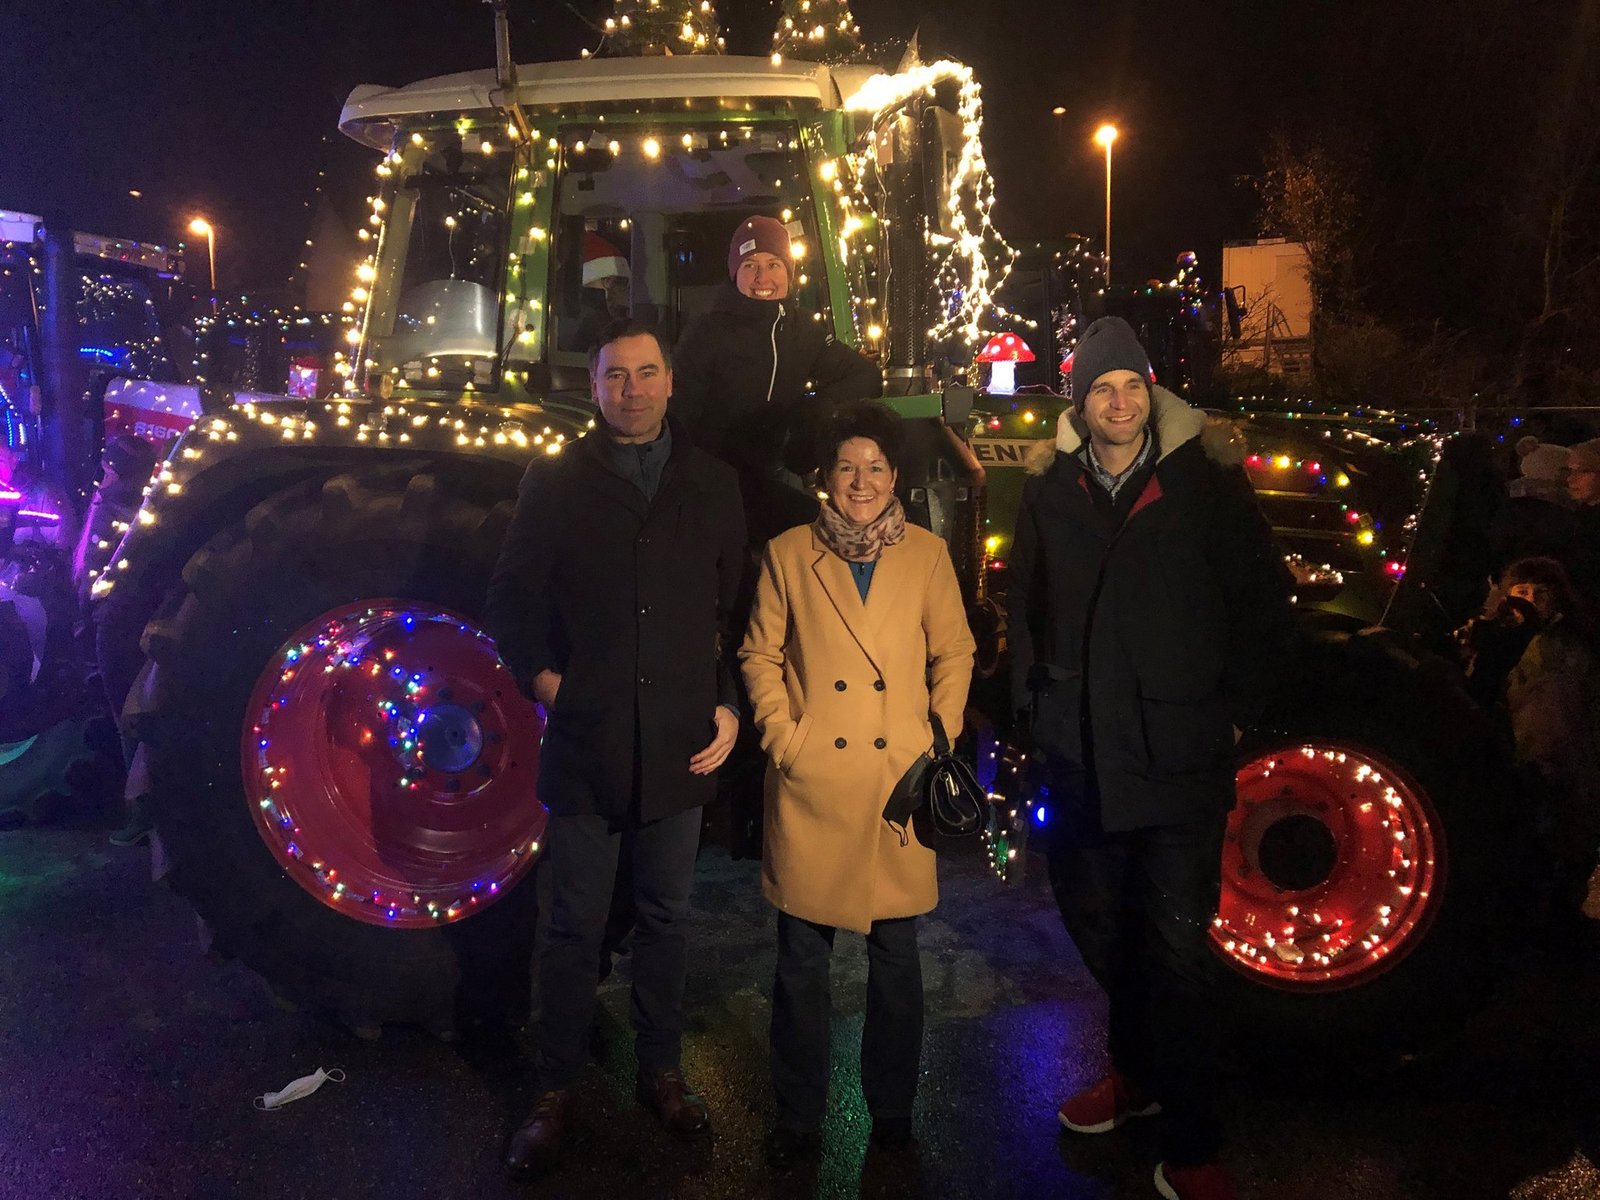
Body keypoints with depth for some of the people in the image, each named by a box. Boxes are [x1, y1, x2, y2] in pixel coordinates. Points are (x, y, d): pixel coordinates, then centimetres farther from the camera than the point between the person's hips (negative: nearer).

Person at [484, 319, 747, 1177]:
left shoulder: (713, 486, 8)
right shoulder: (555, 483, 4)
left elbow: (736, 609, 11)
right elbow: (509, 607, 6)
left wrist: (728, 705, 3)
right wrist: (551, 688, -4)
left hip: (681, 747, 2)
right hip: (584, 745, -1)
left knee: (665, 920, 13)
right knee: (574, 930, 7)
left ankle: (660, 1073, 29)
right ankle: (555, 1094, 21)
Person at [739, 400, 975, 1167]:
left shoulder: (927, 554, 5)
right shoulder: (788, 554, 3)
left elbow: (954, 654, 10)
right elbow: (760, 655, 6)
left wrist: (941, 742, 1)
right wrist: (783, 738, -4)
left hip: (899, 783, 1)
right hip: (811, 786, 0)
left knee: (895, 954, 10)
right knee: (801, 958, 8)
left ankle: (891, 1110, 30)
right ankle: (798, 1115, 26)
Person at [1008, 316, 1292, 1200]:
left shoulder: (1205, 483, -4)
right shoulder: (1049, 492, 5)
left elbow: (1264, 604, 1)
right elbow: (1025, 606, 15)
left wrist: (1231, 711, -2)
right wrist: (1036, 704, 9)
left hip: (1180, 758, -4)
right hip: (1080, 757, 4)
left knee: (1175, 949, -2)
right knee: (1098, 927, 16)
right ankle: (1137, 1071, 38)